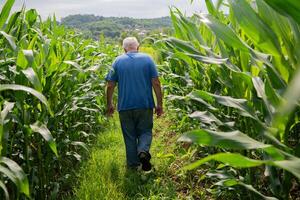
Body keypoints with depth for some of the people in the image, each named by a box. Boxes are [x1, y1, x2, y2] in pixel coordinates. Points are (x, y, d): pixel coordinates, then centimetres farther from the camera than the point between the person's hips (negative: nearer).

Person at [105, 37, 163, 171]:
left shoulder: (118, 61, 3)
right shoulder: (147, 59, 1)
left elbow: (110, 86, 2)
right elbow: (156, 83, -5)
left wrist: (109, 104, 14)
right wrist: (159, 104, 1)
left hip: (125, 106, 1)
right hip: (145, 105, -1)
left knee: (129, 136, 12)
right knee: (145, 131, 13)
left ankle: (133, 165, 18)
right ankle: (143, 150, -16)